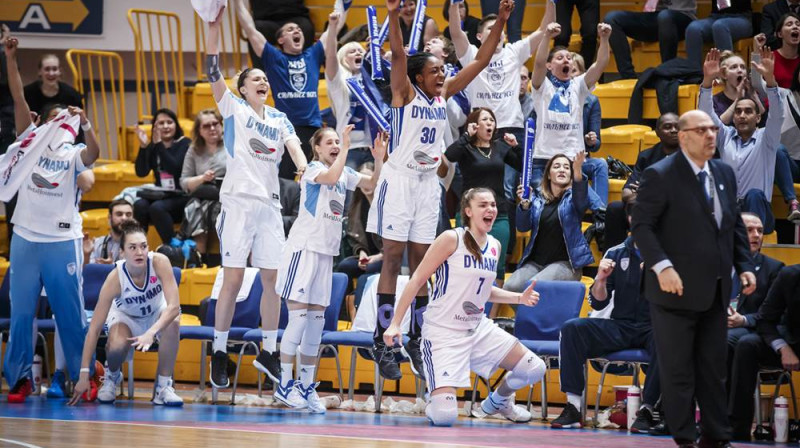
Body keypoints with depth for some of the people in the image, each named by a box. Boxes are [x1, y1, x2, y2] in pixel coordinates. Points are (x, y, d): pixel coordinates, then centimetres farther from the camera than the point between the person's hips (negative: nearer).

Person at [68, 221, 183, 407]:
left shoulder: (159, 262, -31)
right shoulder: (115, 278, -31)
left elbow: (174, 306, -36)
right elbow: (94, 328, -30)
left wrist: (151, 333, -53)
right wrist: (84, 374, -33)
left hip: (157, 313, 1)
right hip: (125, 315, -1)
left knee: (172, 322, -34)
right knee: (116, 346, -33)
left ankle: (164, 387, -18)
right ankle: (112, 376, 5)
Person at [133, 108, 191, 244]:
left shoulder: (185, 144, -1)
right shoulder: (152, 147, 12)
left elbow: (175, 169, -17)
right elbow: (141, 172, 0)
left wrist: (159, 144, -19)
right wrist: (143, 147, -11)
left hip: (182, 198, -4)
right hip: (161, 196, 4)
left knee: (157, 207, -33)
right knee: (139, 205, -26)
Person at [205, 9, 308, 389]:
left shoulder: (279, 119, 16)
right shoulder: (233, 108, 5)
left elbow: (294, 146, 1)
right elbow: (213, 71, -6)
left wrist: (305, 170, -21)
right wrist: (214, 26, -16)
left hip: (270, 204, 4)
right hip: (239, 200, -4)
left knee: (273, 278, 4)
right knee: (233, 278, -8)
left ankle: (268, 351, 14)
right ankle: (220, 352, -1)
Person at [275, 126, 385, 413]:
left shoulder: (345, 173, 14)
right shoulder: (314, 169, -7)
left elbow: (372, 183, 4)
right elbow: (332, 177, -29)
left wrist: (378, 158, -10)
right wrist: (346, 147, -24)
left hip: (326, 253, 7)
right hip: (303, 248, -7)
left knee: (316, 321, 7)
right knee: (298, 317, -11)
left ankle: (307, 386, 11)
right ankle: (285, 384, -7)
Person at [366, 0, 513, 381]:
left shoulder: (444, 93, 8)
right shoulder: (405, 93, -7)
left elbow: (480, 61, 8)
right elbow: (398, 55, -25)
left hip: (428, 184, 6)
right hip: (399, 181, -6)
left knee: (421, 262, 7)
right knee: (392, 258, -6)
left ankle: (416, 342, 11)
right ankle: (382, 343, -5)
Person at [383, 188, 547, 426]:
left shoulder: (495, 246, 8)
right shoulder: (452, 239, -13)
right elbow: (417, 280, -11)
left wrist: (519, 298, 10)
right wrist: (395, 323, -15)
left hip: (479, 328, 7)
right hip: (443, 331, -7)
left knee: (535, 370, 2)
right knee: (444, 417, -21)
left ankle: (498, 401, 32)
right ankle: (435, 404, 18)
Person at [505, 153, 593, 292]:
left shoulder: (572, 197, 4)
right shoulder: (537, 197, 11)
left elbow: (581, 200, -21)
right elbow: (522, 227, 2)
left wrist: (578, 171, -40)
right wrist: (524, 205, -19)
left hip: (565, 263, -3)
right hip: (535, 262, 3)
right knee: (510, 287, -25)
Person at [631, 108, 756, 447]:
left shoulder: (724, 173, 12)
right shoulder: (660, 175, -10)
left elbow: (735, 225, 18)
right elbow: (641, 225, -14)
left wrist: (744, 265, 6)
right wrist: (661, 266, -25)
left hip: (715, 292, 6)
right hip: (677, 289, -6)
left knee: (714, 368, 10)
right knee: (678, 369, 1)